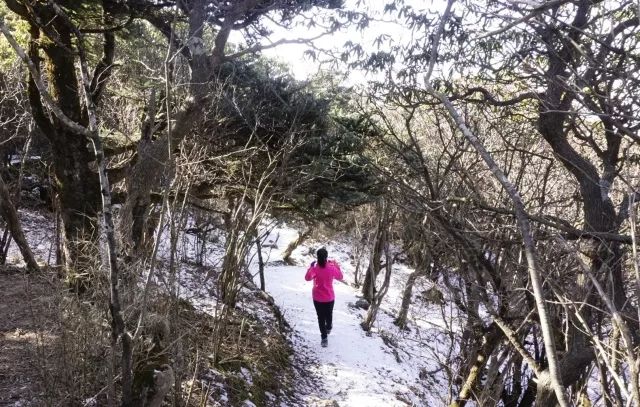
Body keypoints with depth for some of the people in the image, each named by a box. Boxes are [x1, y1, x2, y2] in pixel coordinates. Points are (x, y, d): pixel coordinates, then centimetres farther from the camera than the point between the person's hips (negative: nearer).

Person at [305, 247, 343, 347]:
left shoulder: (315, 269, -19)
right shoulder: (332, 268, -13)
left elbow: (308, 278, -25)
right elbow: (340, 277, 1)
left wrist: (311, 267, -14)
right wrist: (336, 266, 9)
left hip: (318, 298, -2)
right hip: (330, 297, 2)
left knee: (321, 317, 9)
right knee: (329, 314, 26)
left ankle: (324, 338, 7)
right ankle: (328, 328, 51)